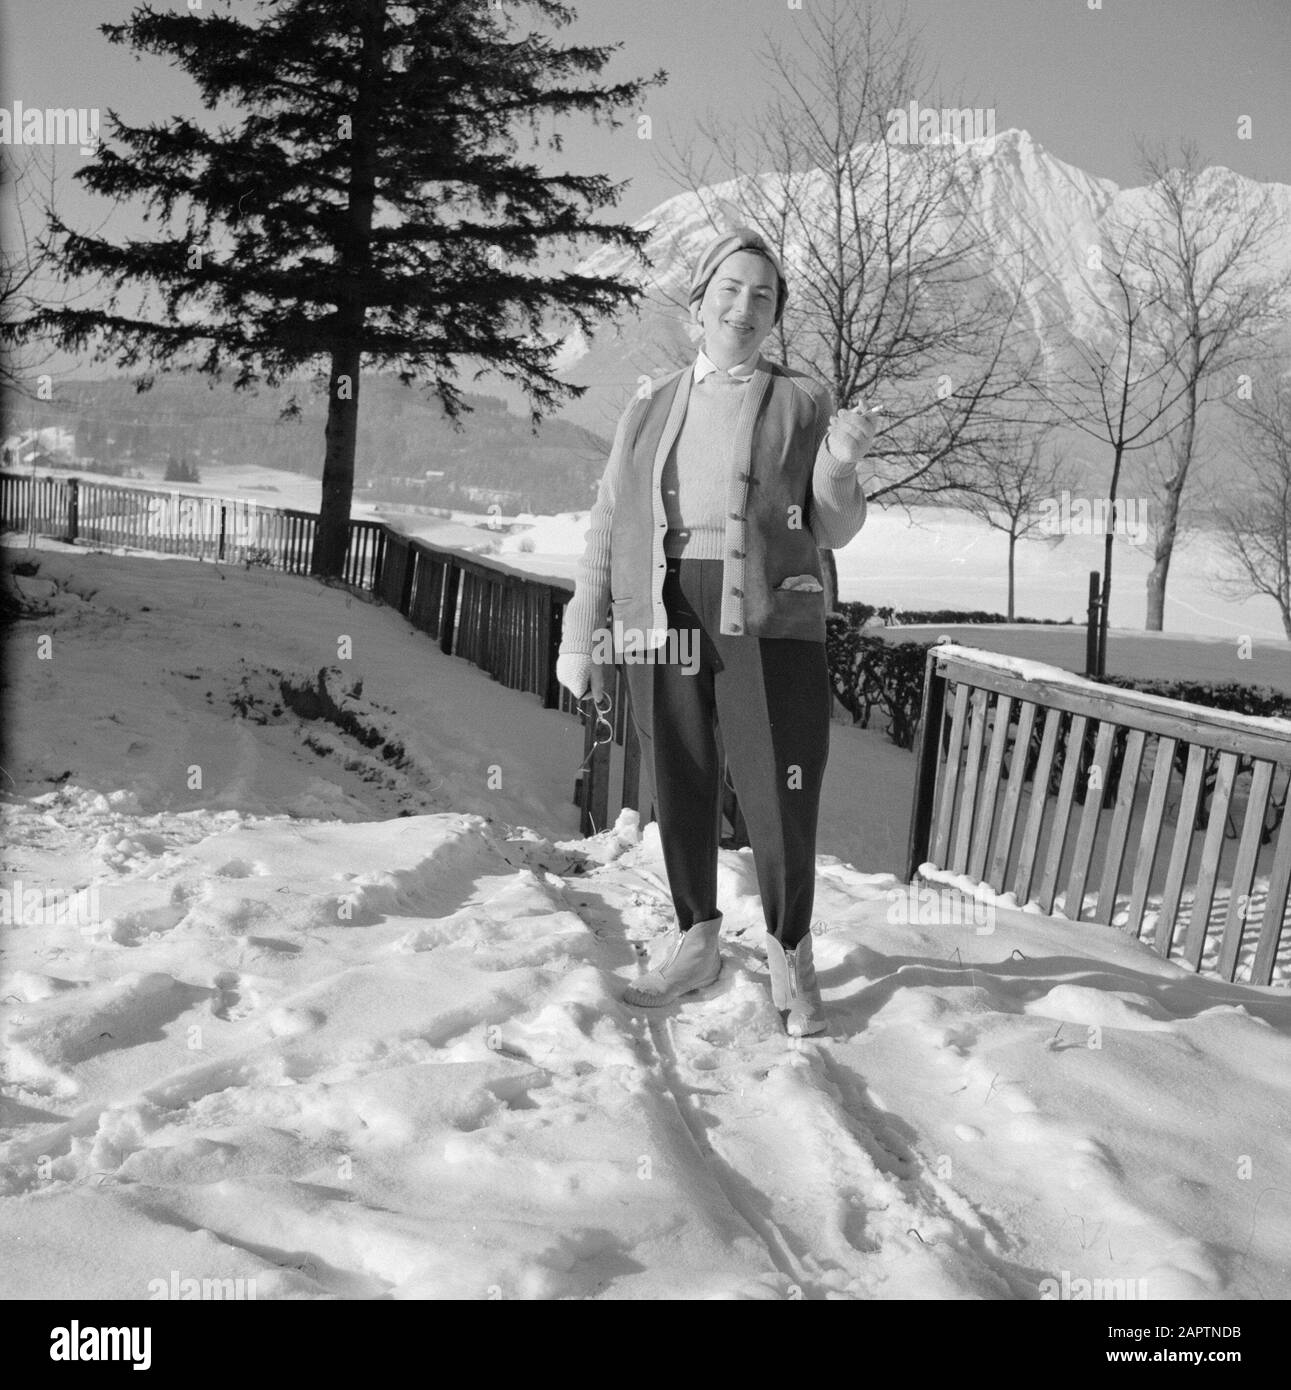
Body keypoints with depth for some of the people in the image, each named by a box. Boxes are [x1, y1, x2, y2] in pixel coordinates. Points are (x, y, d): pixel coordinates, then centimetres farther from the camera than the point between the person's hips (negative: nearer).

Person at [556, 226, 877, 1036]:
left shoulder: (802, 401, 6)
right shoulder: (650, 410, 12)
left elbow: (831, 530, 4)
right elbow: (610, 526, 11)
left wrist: (841, 465, -16)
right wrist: (582, 635, 8)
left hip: (768, 623, -2)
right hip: (663, 621, 3)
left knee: (781, 800, -3)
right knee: (680, 790, 10)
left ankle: (791, 960, 18)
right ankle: (697, 944, 29)